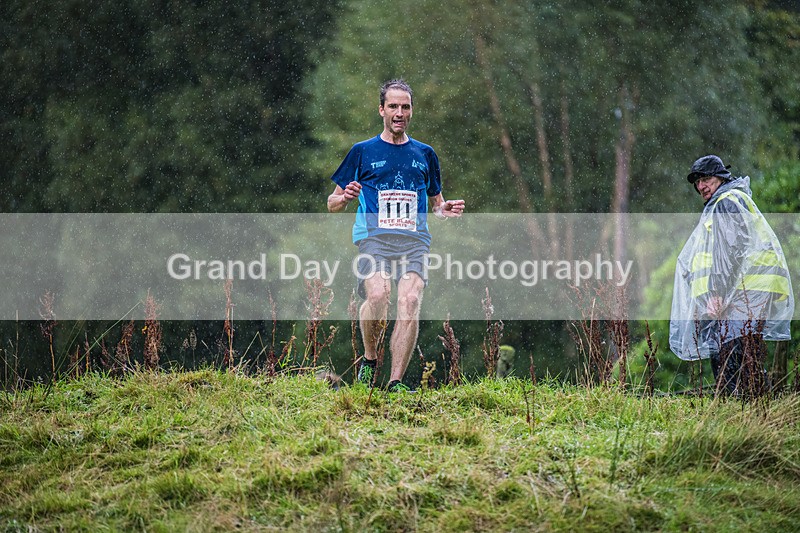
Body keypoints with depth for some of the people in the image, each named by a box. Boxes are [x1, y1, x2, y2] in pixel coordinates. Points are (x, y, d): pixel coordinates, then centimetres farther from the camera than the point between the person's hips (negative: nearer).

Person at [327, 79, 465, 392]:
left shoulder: (425, 154, 22)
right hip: (374, 235, -2)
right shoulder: (362, 152, 15)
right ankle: (369, 360, -3)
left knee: (410, 300, -23)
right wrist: (345, 198, -7)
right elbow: (332, 205, 17)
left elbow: (436, 202, 30)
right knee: (378, 295, -28)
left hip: (414, 240, 2)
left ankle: (396, 382, -24)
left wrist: (445, 210, 6)